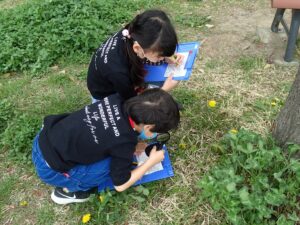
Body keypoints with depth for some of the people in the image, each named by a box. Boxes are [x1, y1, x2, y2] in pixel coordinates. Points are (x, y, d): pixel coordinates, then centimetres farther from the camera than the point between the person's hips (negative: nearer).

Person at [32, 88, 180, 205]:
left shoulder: (116, 101, -8)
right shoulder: (125, 142, -25)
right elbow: (120, 185, -9)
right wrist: (151, 161, 0)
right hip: (49, 167, -7)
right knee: (115, 164, -12)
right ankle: (66, 190, 8)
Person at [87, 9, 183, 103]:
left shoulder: (133, 33, -26)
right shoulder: (118, 71, -43)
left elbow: (142, 57, -2)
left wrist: (167, 58, -17)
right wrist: (164, 89, -23)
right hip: (105, 94, -6)